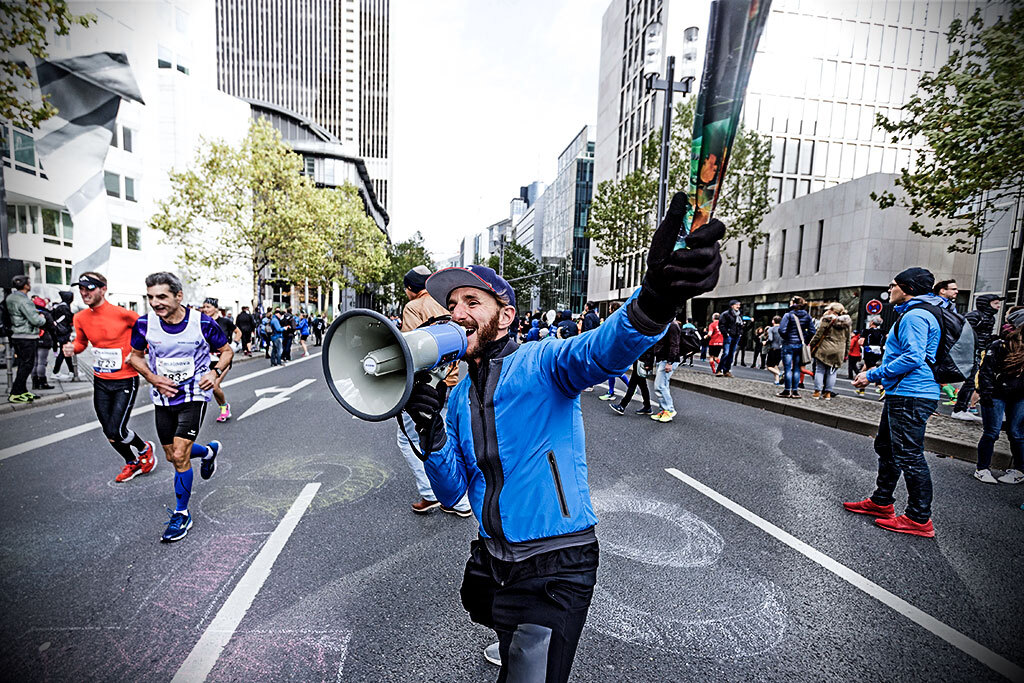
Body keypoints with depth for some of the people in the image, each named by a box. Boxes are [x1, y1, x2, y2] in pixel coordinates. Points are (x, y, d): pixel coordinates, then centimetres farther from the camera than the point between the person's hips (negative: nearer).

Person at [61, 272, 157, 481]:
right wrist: (72, 348, -5)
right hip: (100, 381, 6)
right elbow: (81, 342, 16)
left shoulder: (123, 314, -15)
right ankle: (132, 463, 33)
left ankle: (145, 449, 22)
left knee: (116, 431, -9)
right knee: (109, 432, 11)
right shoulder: (80, 318, 1)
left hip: (125, 380, -6)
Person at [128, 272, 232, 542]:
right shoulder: (144, 324, -8)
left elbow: (227, 350, -1)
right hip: (163, 398, 4)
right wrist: (153, 378, -9)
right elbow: (135, 355, 9)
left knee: (180, 456, -9)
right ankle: (210, 450, 47)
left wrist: (215, 372, -19)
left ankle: (182, 513, 10)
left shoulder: (202, 323, -15)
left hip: (194, 396, -4)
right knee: (172, 456, 14)